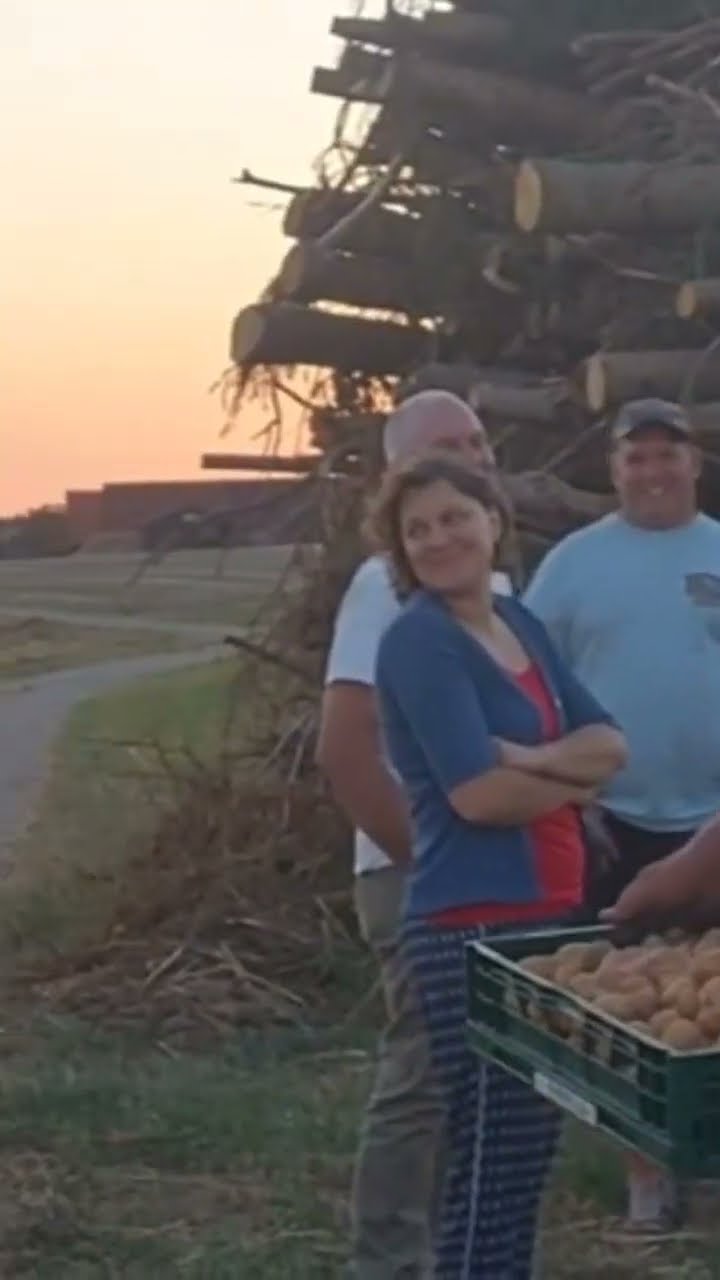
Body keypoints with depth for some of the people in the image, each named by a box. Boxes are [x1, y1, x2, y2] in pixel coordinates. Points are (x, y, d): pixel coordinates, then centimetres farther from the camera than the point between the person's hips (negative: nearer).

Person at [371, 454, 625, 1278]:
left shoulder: (518, 622, 12)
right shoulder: (419, 640, -12)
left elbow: (610, 745, 4)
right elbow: (478, 792, -20)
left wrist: (529, 759, -15)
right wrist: (573, 775, -3)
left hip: (545, 917, 9)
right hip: (470, 928, -9)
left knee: (526, 1151, 17)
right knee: (490, 1164, -4)